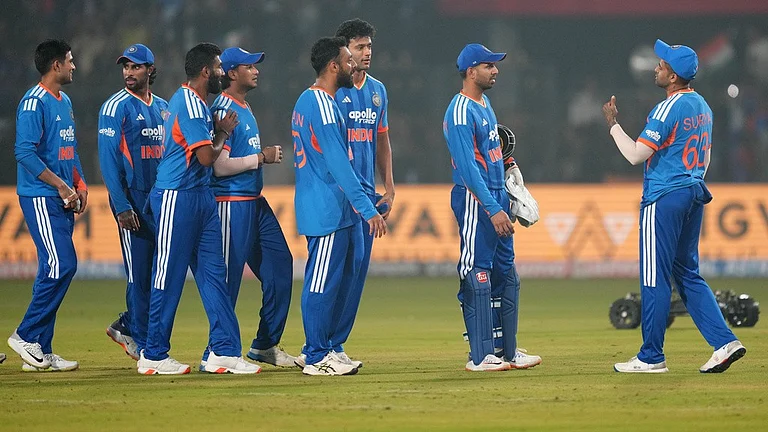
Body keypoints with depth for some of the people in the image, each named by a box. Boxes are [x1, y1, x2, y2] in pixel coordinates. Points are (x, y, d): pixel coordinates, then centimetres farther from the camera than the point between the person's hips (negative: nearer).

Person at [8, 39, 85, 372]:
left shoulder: (64, 102, 18)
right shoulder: (34, 102, -11)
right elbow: (25, 152, -19)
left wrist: (80, 184, 11)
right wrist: (61, 185, -19)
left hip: (62, 200, 9)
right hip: (41, 198, -9)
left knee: (54, 270, 6)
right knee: (61, 264, -16)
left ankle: (41, 350, 8)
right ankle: (25, 335, -7)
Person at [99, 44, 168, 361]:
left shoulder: (162, 107, 13)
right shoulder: (116, 107, -7)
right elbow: (108, 159, -12)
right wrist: (122, 206, -19)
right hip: (133, 199, -7)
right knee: (139, 272, -4)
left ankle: (127, 326, 20)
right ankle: (142, 344, 2)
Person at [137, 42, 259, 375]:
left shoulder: (195, 102, 17)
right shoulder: (189, 104, -15)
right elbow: (206, 157, -20)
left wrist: (219, 130, 7)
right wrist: (224, 132, -4)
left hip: (201, 196, 10)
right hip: (177, 197, -10)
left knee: (213, 273, 6)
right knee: (169, 276, -4)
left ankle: (224, 351, 5)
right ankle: (153, 356, 3)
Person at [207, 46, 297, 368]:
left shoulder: (244, 109, 17)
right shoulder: (223, 111, -14)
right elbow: (219, 165, -20)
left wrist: (266, 155, 8)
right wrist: (262, 157, -15)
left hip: (255, 202, 10)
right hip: (232, 204, -10)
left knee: (279, 264, 9)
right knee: (228, 278, -5)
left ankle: (265, 345, 17)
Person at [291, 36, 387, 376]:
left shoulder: (307, 101, 16)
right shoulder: (322, 106, -17)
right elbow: (338, 164, -23)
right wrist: (367, 209, -25)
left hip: (337, 209, 10)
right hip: (327, 211, -10)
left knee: (348, 270, 14)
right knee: (323, 281, -5)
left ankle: (318, 347, 18)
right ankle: (317, 357, 0)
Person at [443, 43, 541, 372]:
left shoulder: (484, 104, 15)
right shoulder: (460, 113, -16)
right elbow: (468, 167, -22)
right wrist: (493, 209, -27)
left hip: (496, 196, 10)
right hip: (474, 199, -10)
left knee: (506, 276, 12)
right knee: (477, 277, -7)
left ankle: (506, 350, 18)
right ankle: (480, 356, -5)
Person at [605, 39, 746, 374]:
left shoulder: (669, 108, -16)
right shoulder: (702, 106, 12)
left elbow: (636, 155, -18)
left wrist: (613, 124, -6)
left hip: (664, 197, -9)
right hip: (694, 195, 9)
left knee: (655, 278, -2)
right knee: (688, 274, 14)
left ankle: (651, 356, 2)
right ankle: (724, 342, 3)